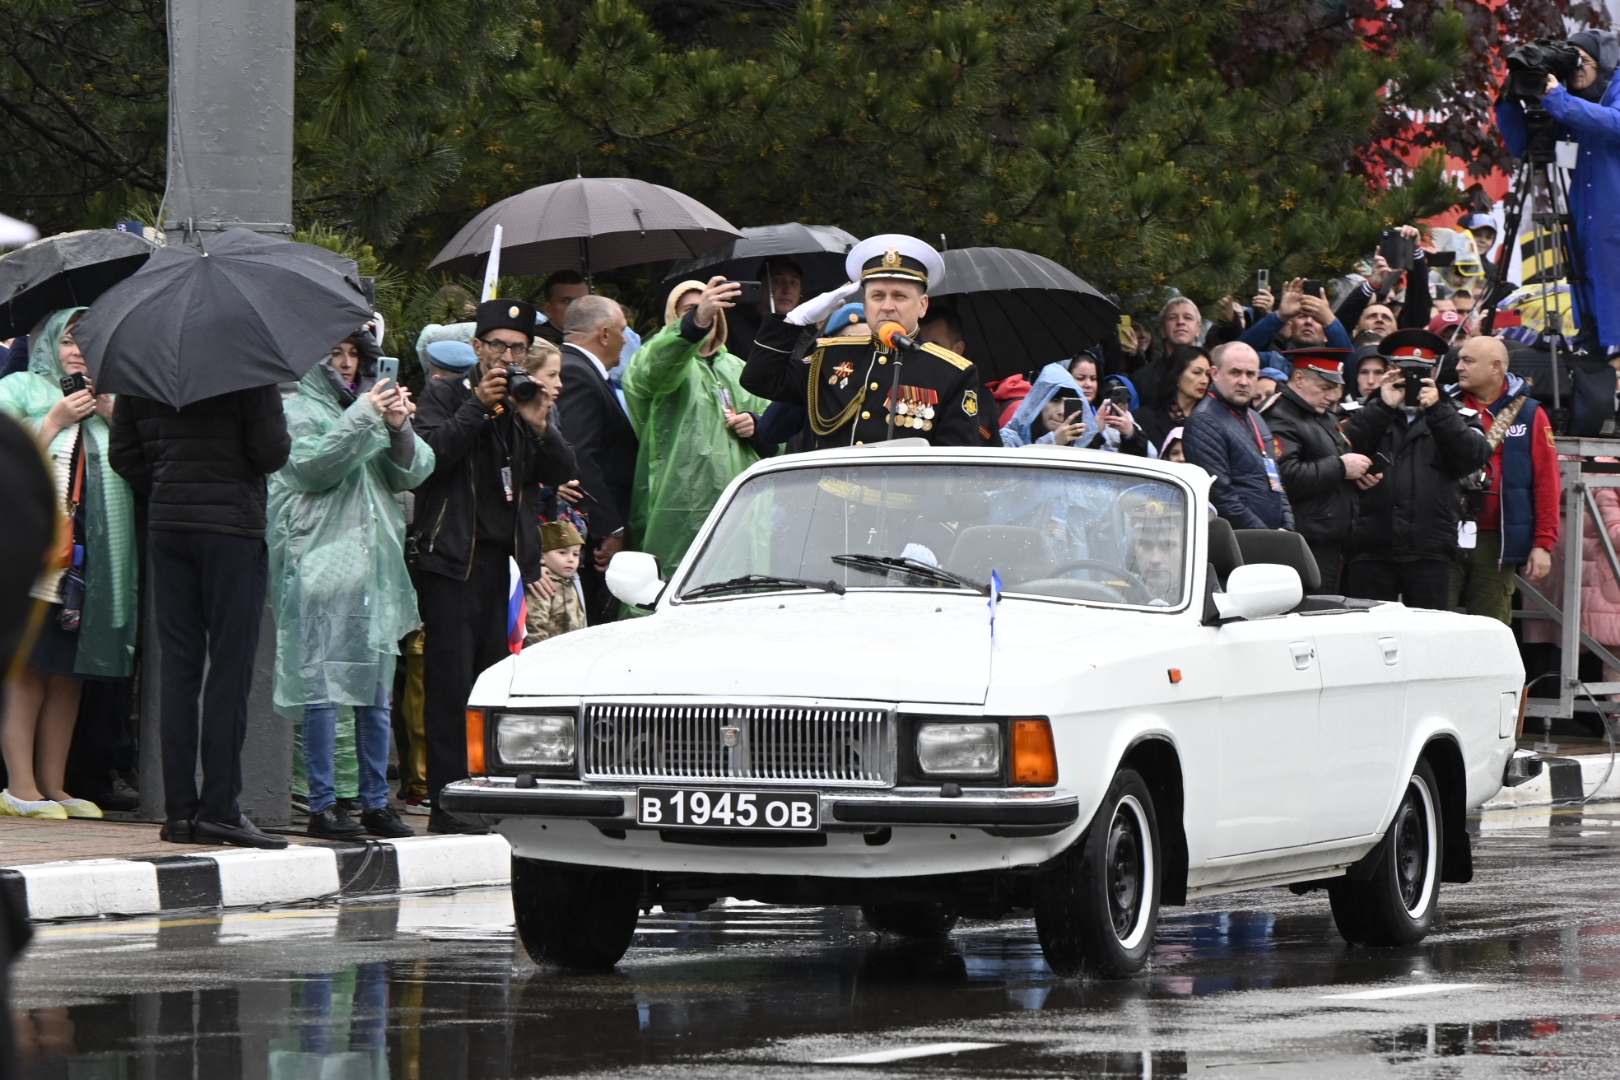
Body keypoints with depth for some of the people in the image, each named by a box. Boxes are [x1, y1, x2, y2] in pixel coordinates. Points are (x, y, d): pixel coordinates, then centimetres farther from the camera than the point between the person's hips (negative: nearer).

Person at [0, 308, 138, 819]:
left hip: (91, 559, 5)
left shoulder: (108, 400, 22)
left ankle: (52, 787, 8)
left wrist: (110, 413, 2)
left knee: (70, 673, 4)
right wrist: (56, 421, -6)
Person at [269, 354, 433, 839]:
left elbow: (413, 473, 10)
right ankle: (322, 805, -4)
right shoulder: (298, 411, 3)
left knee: (376, 691, 7)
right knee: (322, 688, -6)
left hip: (375, 566, 6)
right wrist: (361, 419, -16)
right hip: (320, 567, -6)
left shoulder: (368, 407, 18)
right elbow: (313, 466, -14)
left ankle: (376, 802, 13)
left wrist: (399, 429, -8)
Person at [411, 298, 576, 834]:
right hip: (451, 559, -5)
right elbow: (426, 454, -13)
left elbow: (562, 473, 8)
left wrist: (538, 426, -9)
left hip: (505, 559, 5)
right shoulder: (445, 395, 3)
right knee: (450, 684, -7)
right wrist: (478, 408, -15)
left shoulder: (532, 401, 17)